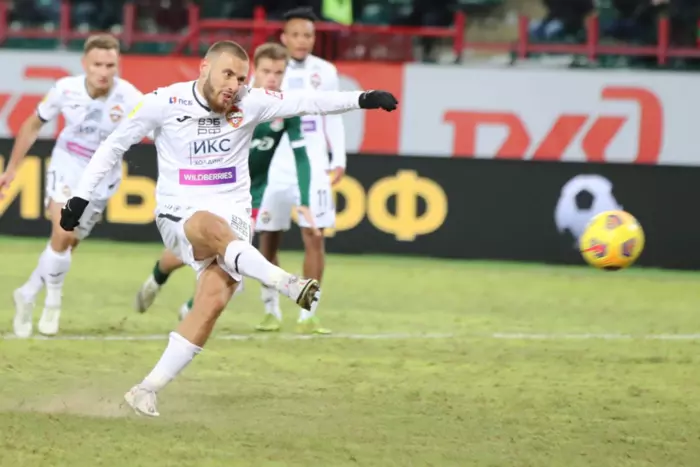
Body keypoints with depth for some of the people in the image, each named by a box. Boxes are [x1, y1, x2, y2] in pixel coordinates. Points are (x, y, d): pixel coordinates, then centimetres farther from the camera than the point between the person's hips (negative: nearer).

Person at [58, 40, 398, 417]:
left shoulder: (250, 103, 0)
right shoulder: (164, 103, -5)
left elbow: (307, 103, -8)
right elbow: (114, 145, 4)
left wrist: (362, 100, -21)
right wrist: (81, 197, 0)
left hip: (233, 217, 2)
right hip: (179, 218, -2)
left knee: (213, 300, -20)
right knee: (214, 227, -38)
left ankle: (147, 390, -14)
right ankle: (287, 284, -53)